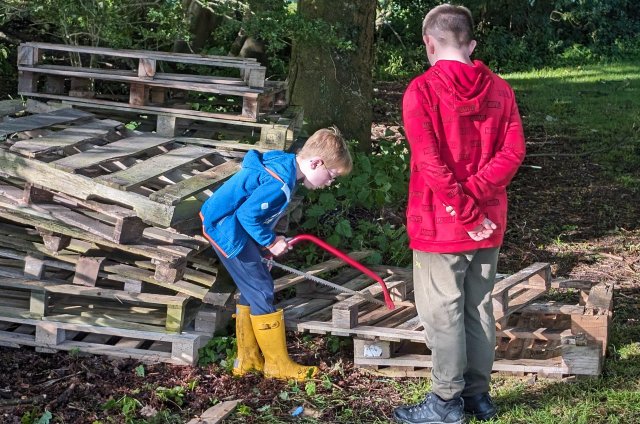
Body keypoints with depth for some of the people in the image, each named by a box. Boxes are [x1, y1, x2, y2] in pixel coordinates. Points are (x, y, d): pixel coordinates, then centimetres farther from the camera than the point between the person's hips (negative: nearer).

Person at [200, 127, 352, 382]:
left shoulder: (282, 161, 4)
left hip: (225, 224, 11)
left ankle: (248, 359, 24)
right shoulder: (281, 183, -26)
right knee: (261, 292, -5)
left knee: (252, 290, 16)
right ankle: (278, 364, 5)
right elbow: (248, 214, -27)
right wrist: (270, 241, -11)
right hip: (228, 231, -11)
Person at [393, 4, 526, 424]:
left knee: (442, 314, 4)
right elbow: (512, 153, -5)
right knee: (480, 309, 14)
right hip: (489, 224, 5)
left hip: (440, 225, -5)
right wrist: (473, 197, -11)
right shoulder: (499, 89, 3)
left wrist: (465, 214, -13)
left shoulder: (422, 90, -12)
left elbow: (431, 163, -19)